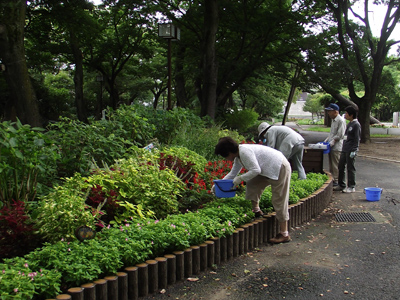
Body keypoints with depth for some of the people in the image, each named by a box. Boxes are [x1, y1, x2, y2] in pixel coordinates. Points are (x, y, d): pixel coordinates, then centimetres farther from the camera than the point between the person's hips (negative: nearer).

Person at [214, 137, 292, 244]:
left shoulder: (245, 152, -21)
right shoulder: (238, 156, 10)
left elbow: (256, 170, -25)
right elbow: (233, 173, 20)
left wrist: (240, 178, -17)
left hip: (280, 168, -10)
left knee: (279, 200, -7)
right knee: (252, 184, 10)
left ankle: (284, 234, -2)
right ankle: (257, 210, 21)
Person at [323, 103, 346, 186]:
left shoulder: (341, 120, -13)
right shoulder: (333, 120, 17)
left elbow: (340, 135, -18)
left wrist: (332, 142, -18)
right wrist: (326, 140, 13)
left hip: (337, 147, -9)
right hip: (331, 146, 9)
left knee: (336, 165, -3)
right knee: (331, 165, 14)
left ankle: (336, 180, 3)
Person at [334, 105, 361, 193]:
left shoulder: (356, 125, -12)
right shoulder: (349, 124, 15)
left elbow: (357, 139, -15)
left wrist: (353, 151, -18)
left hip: (351, 150, -9)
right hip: (344, 149, 9)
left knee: (350, 168, -2)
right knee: (341, 167, 12)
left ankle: (351, 187, 7)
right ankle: (341, 185, 22)